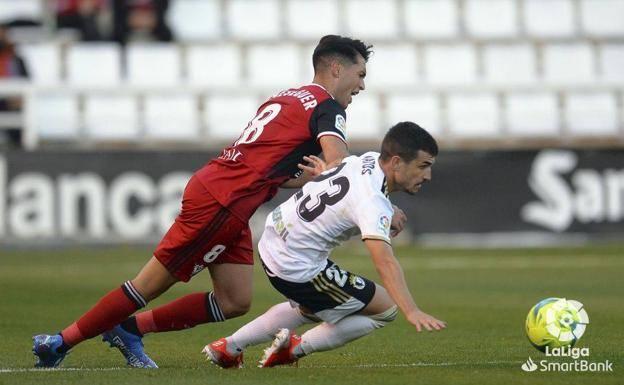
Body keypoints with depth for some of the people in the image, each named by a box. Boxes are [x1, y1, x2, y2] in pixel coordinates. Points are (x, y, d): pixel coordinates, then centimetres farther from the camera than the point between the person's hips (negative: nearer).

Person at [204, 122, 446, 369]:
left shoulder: (370, 160, -2)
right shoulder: (372, 202, -28)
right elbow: (385, 263, -40)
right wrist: (412, 312, -49)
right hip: (297, 270, -9)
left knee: (310, 310, 36)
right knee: (385, 309, -1)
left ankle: (230, 346, 32)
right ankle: (297, 348, 4)